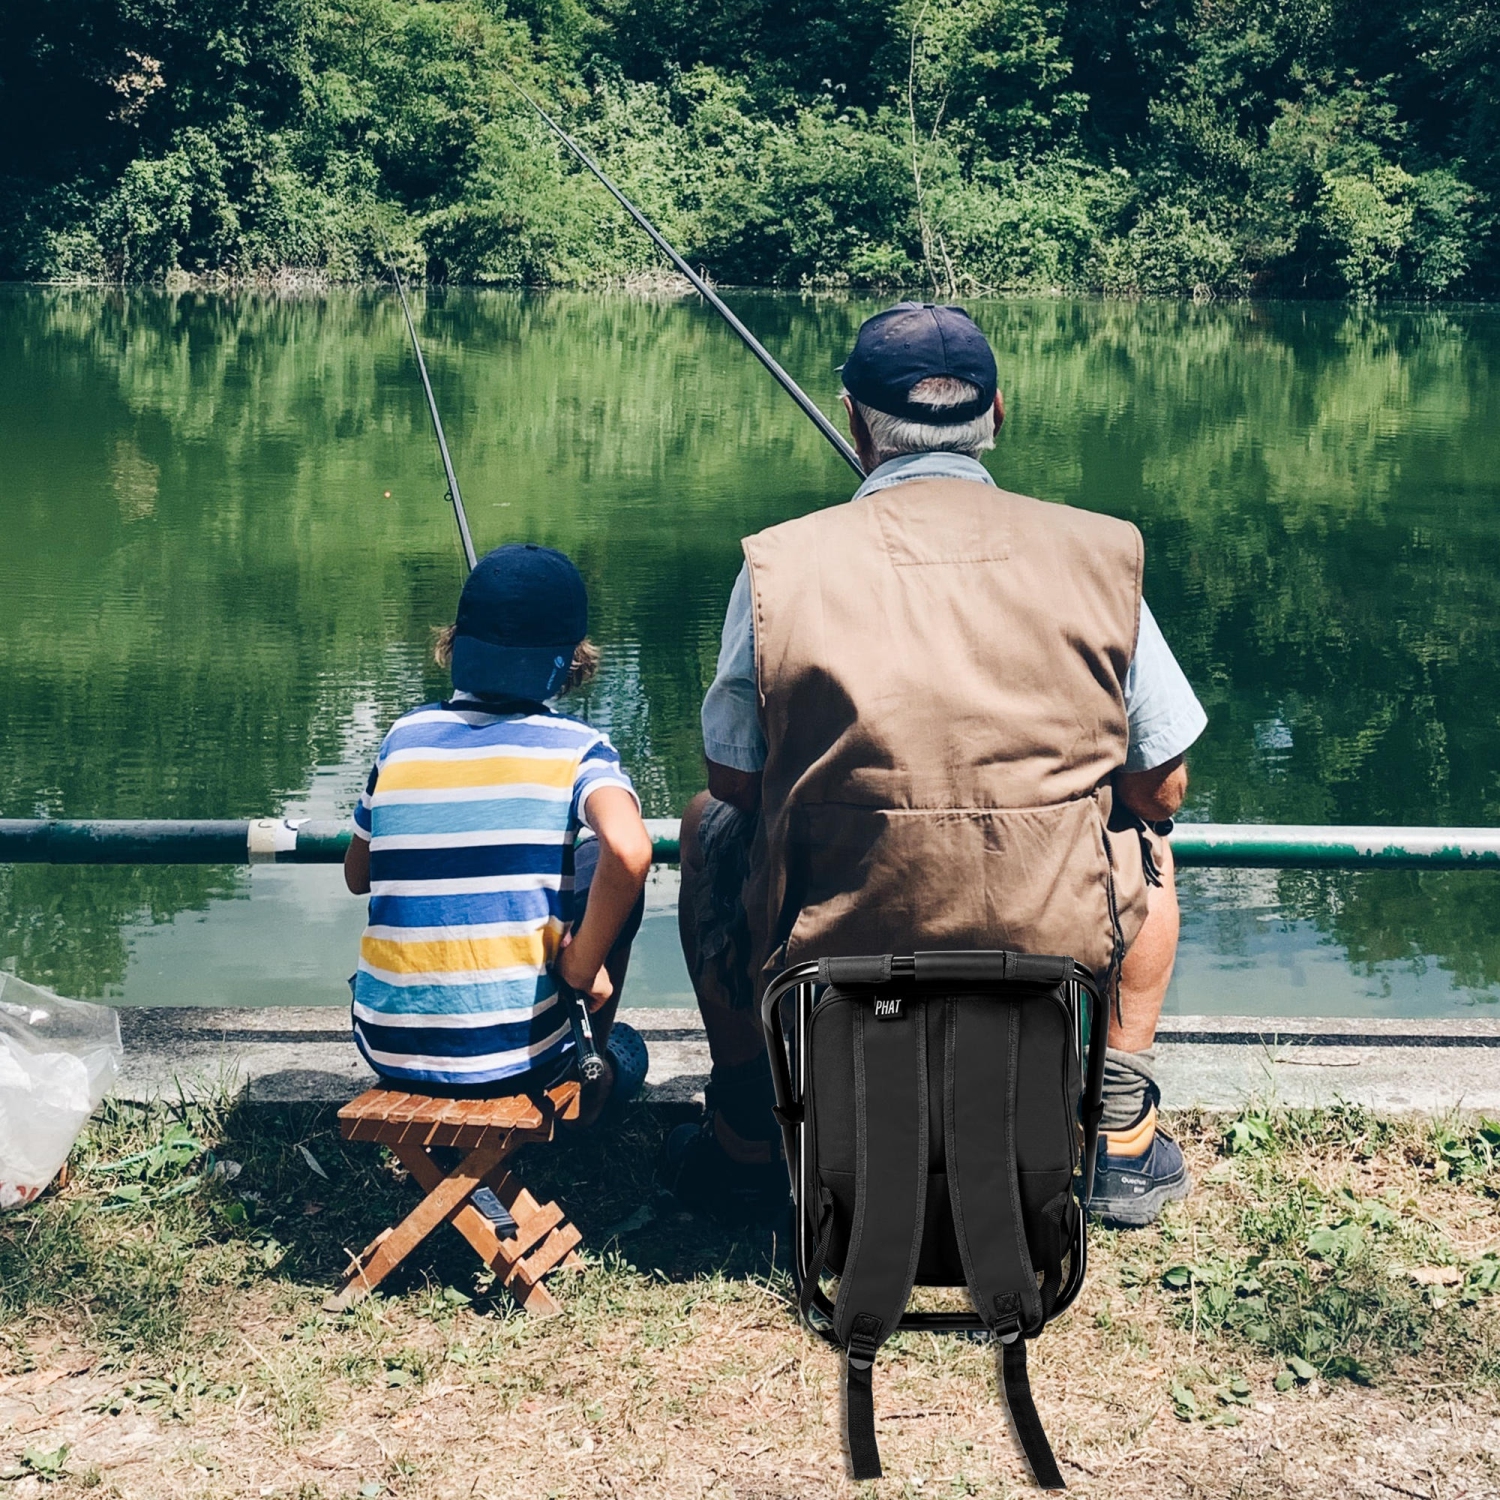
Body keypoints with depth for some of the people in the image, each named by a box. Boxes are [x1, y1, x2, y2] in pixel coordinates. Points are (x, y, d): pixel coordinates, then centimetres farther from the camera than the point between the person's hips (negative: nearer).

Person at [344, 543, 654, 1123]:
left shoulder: (404, 736, 3)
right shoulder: (574, 747, -7)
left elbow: (357, 877, 15)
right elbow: (629, 852, -27)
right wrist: (585, 966, -13)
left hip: (388, 1050, 4)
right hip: (517, 1054, -4)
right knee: (608, 868, 19)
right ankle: (592, 1076, 28)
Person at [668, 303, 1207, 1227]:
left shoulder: (780, 565, -5)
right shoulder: (1095, 555, -2)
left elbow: (735, 782, 5)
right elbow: (1162, 790, 6)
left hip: (822, 975, 0)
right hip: (1056, 960, 1)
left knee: (711, 827, 31)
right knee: (1145, 836, 33)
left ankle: (745, 1147, 35)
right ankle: (1123, 1139, 29)